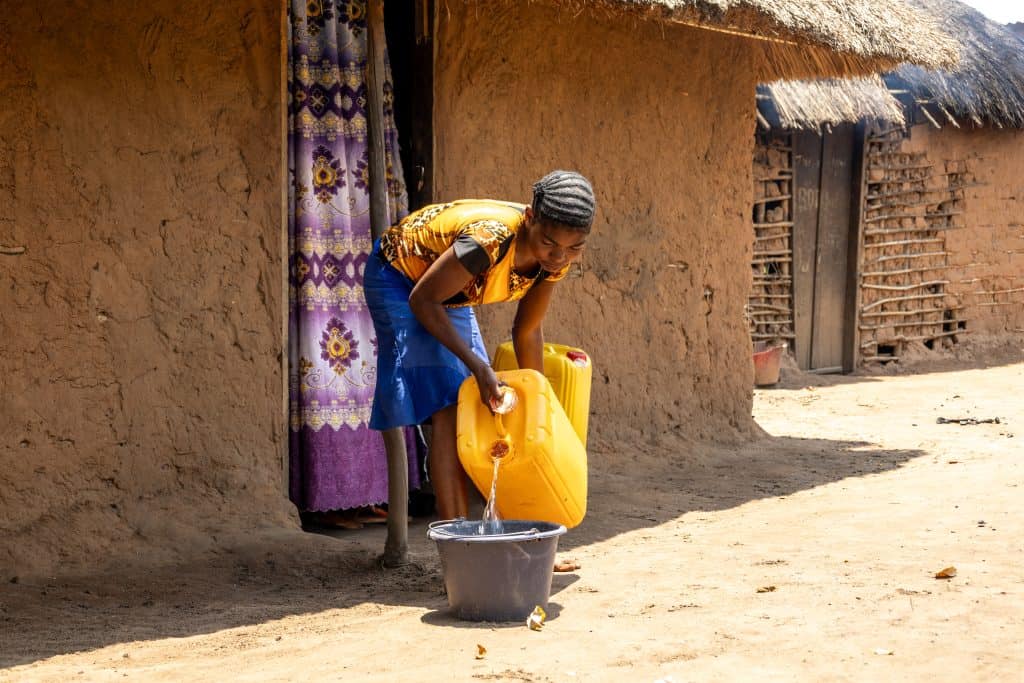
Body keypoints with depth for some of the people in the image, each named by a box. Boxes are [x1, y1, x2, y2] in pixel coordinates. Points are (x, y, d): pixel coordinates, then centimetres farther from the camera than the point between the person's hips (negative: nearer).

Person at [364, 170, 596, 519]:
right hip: (399, 279, -8)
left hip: (449, 293, 8)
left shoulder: (555, 257, -17)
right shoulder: (491, 240, -40)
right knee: (447, 409, -17)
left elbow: (527, 331, 1)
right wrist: (478, 366, -31)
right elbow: (423, 300, -28)